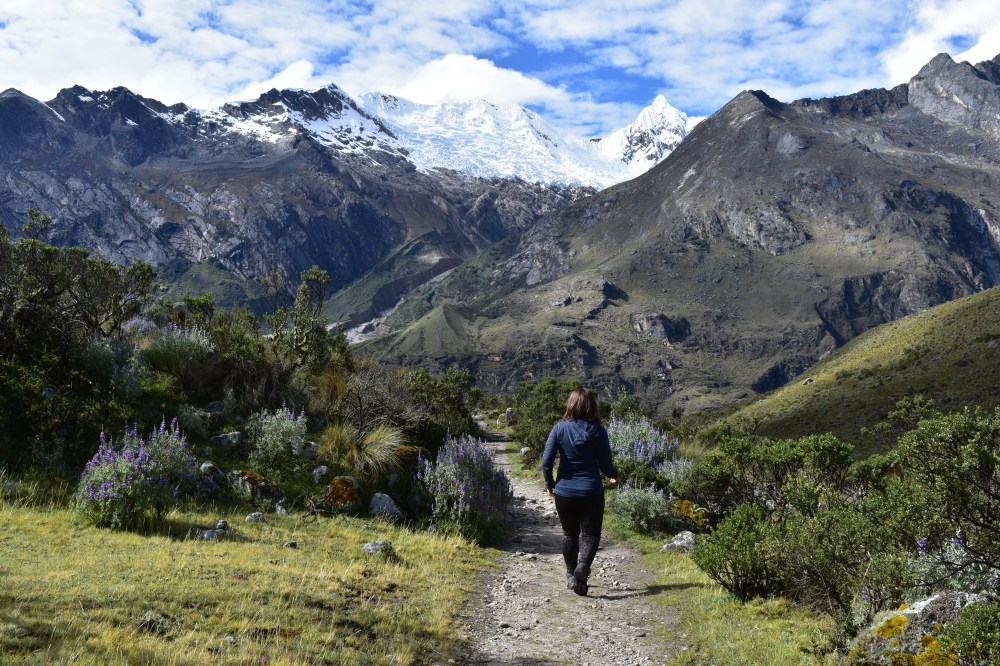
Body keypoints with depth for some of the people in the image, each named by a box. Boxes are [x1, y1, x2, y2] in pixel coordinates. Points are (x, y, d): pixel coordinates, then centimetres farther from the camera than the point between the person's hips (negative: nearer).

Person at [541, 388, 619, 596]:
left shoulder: (560, 429, -8)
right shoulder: (598, 432, -9)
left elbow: (546, 461, -9)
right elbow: (606, 464, -6)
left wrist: (549, 483, 8)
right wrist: (614, 476, 17)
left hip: (565, 492, 2)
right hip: (592, 492, -1)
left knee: (570, 534, 19)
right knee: (590, 534, 7)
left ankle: (571, 575, 27)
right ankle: (583, 566, -21)